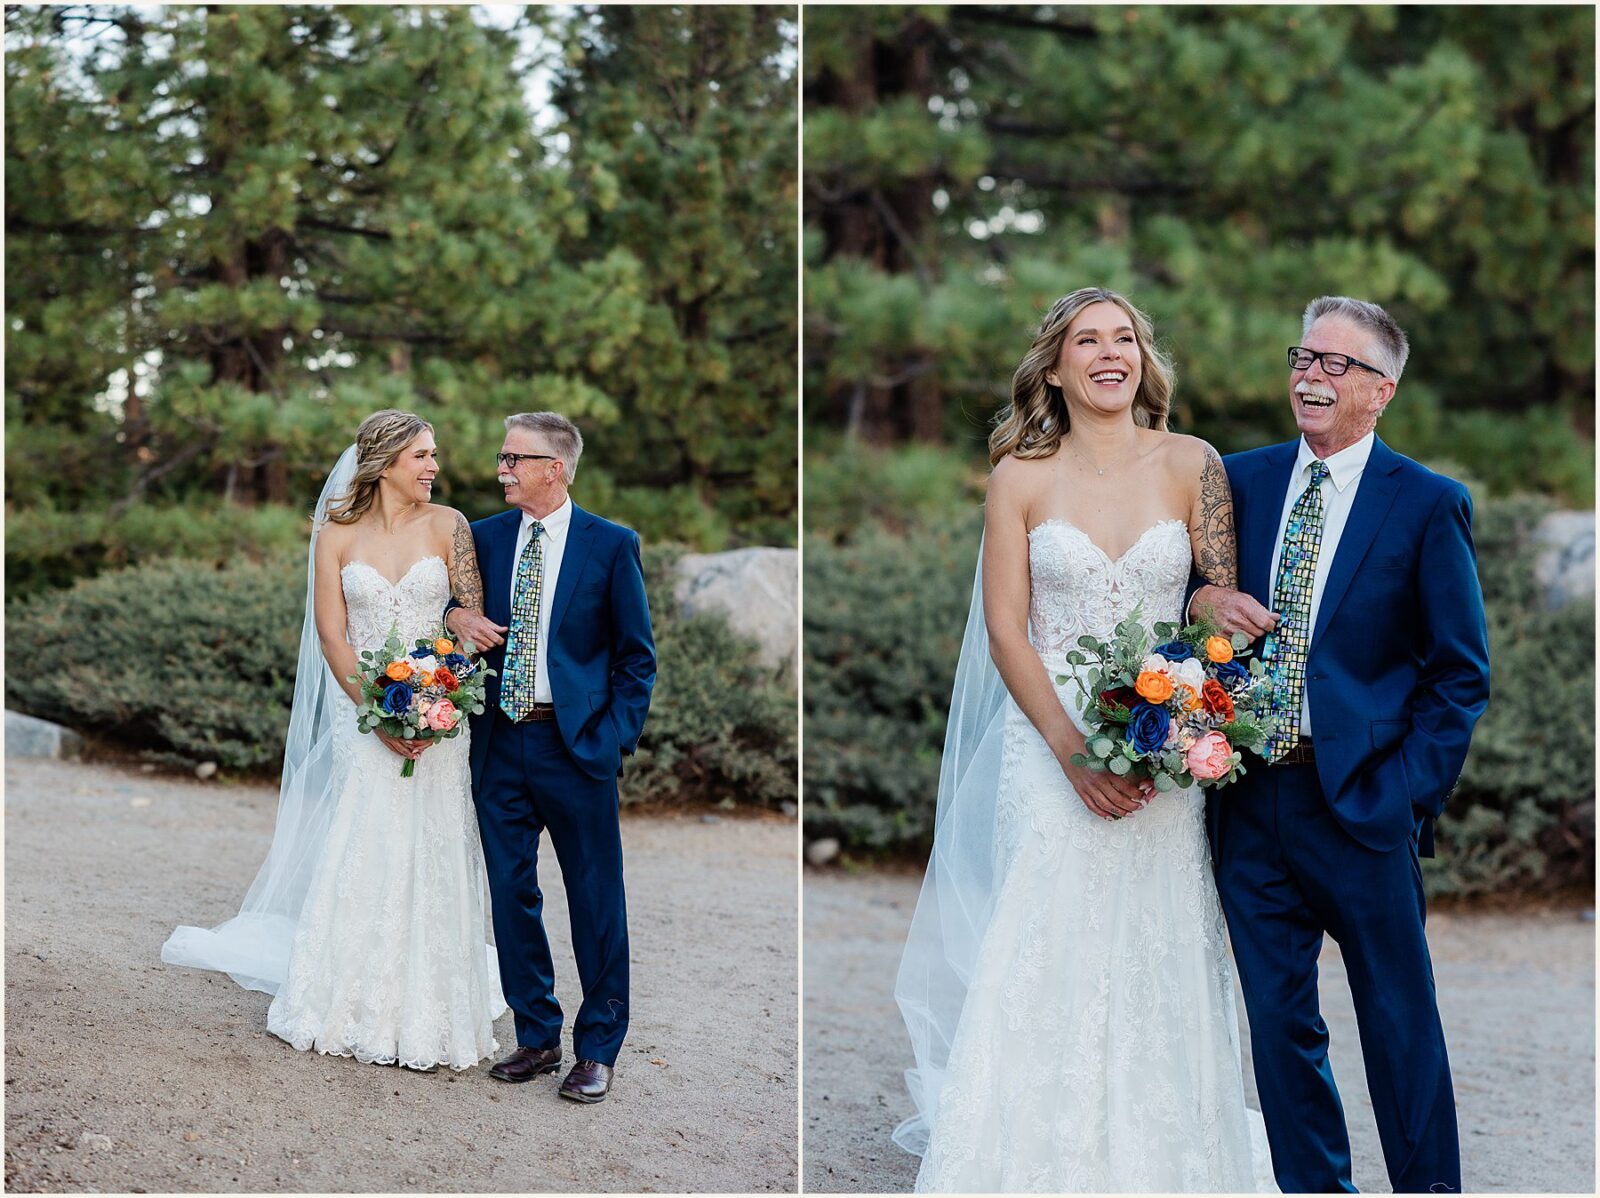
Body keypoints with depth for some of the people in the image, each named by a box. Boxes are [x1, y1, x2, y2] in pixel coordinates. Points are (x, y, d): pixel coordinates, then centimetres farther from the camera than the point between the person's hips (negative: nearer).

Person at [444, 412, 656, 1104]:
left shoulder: (611, 545, -2)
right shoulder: (484, 537, 8)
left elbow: (636, 656, 0)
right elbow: (443, 599, 22)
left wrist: (615, 740, -8)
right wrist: (456, 617, -1)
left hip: (576, 744, -4)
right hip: (499, 744, 4)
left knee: (596, 899, 2)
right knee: (511, 894, 9)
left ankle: (598, 1049, 13)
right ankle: (538, 1038, 22)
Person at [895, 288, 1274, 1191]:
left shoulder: (1191, 465, 3)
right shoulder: (1021, 477, 1)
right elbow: (1005, 632, -2)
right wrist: (1073, 746, -14)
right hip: (1049, 747, -1)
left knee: (1157, 962, 3)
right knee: (1046, 955, -2)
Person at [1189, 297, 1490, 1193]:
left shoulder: (1429, 505, -2)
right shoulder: (1242, 480, 9)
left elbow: (1461, 673, -2)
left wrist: (1408, 792, -11)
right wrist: (1205, 600, -6)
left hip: (1361, 801, -3)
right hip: (1251, 800, 4)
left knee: (1401, 1020, 6)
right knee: (1277, 1020, 11)